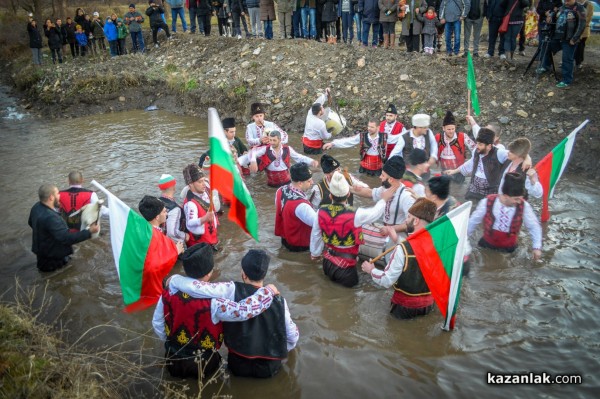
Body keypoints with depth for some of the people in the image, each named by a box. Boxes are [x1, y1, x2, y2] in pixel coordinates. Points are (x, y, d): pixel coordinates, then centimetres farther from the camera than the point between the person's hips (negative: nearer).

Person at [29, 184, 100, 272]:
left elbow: (31, 223, 13)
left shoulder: (36, 207, -7)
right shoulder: (50, 217, -37)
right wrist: (89, 232, -35)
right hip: (52, 255, -9)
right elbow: (67, 238, -38)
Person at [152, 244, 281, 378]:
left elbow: (157, 324, -3)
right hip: (203, 366, -2)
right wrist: (268, 291, -21)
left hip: (173, 361, 3)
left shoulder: (169, 293, -16)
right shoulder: (213, 303, -31)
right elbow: (244, 310, -35)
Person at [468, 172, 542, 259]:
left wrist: (537, 247, -13)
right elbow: (473, 222, -7)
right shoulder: (487, 202, -19)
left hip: (508, 248, 0)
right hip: (487, 244, 0)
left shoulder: (524, 206, -17)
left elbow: (534, 226, -4)